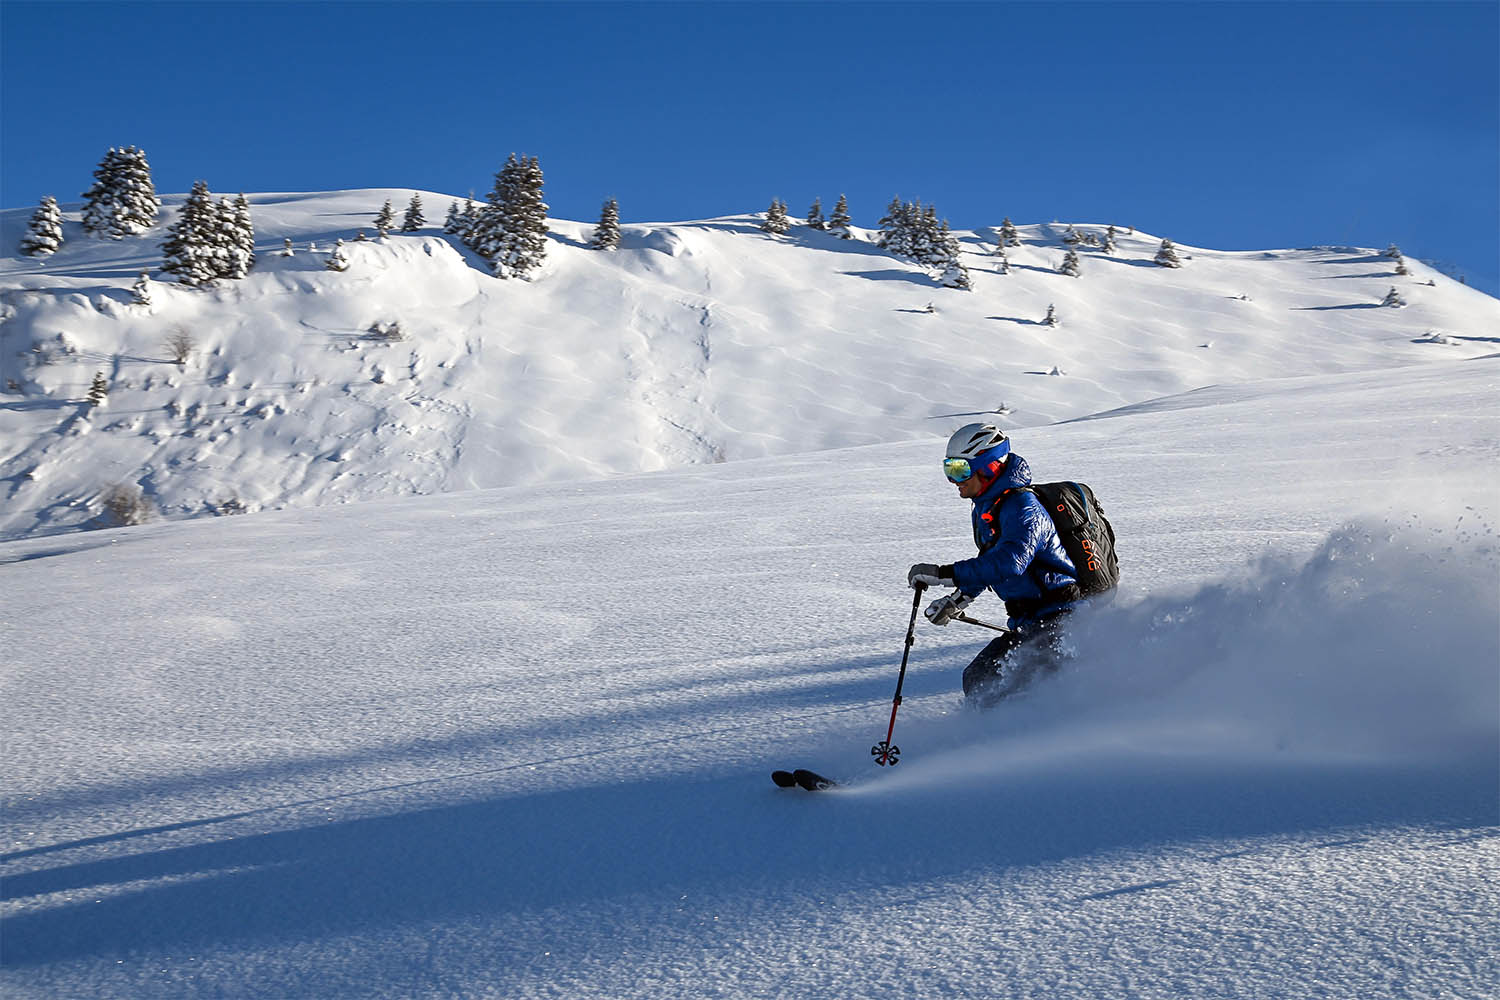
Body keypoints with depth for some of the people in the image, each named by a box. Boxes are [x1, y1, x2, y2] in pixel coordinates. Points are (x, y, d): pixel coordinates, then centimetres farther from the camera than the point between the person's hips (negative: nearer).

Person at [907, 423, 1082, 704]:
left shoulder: (1023, 507, -19)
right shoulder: (985, 509, 11)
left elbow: (1009, 562, -36)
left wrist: (943, 574, -37)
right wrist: (957, 600, 25)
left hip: (1059, 616, -10)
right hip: (1029, 622, 10)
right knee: (976, 680, 7)